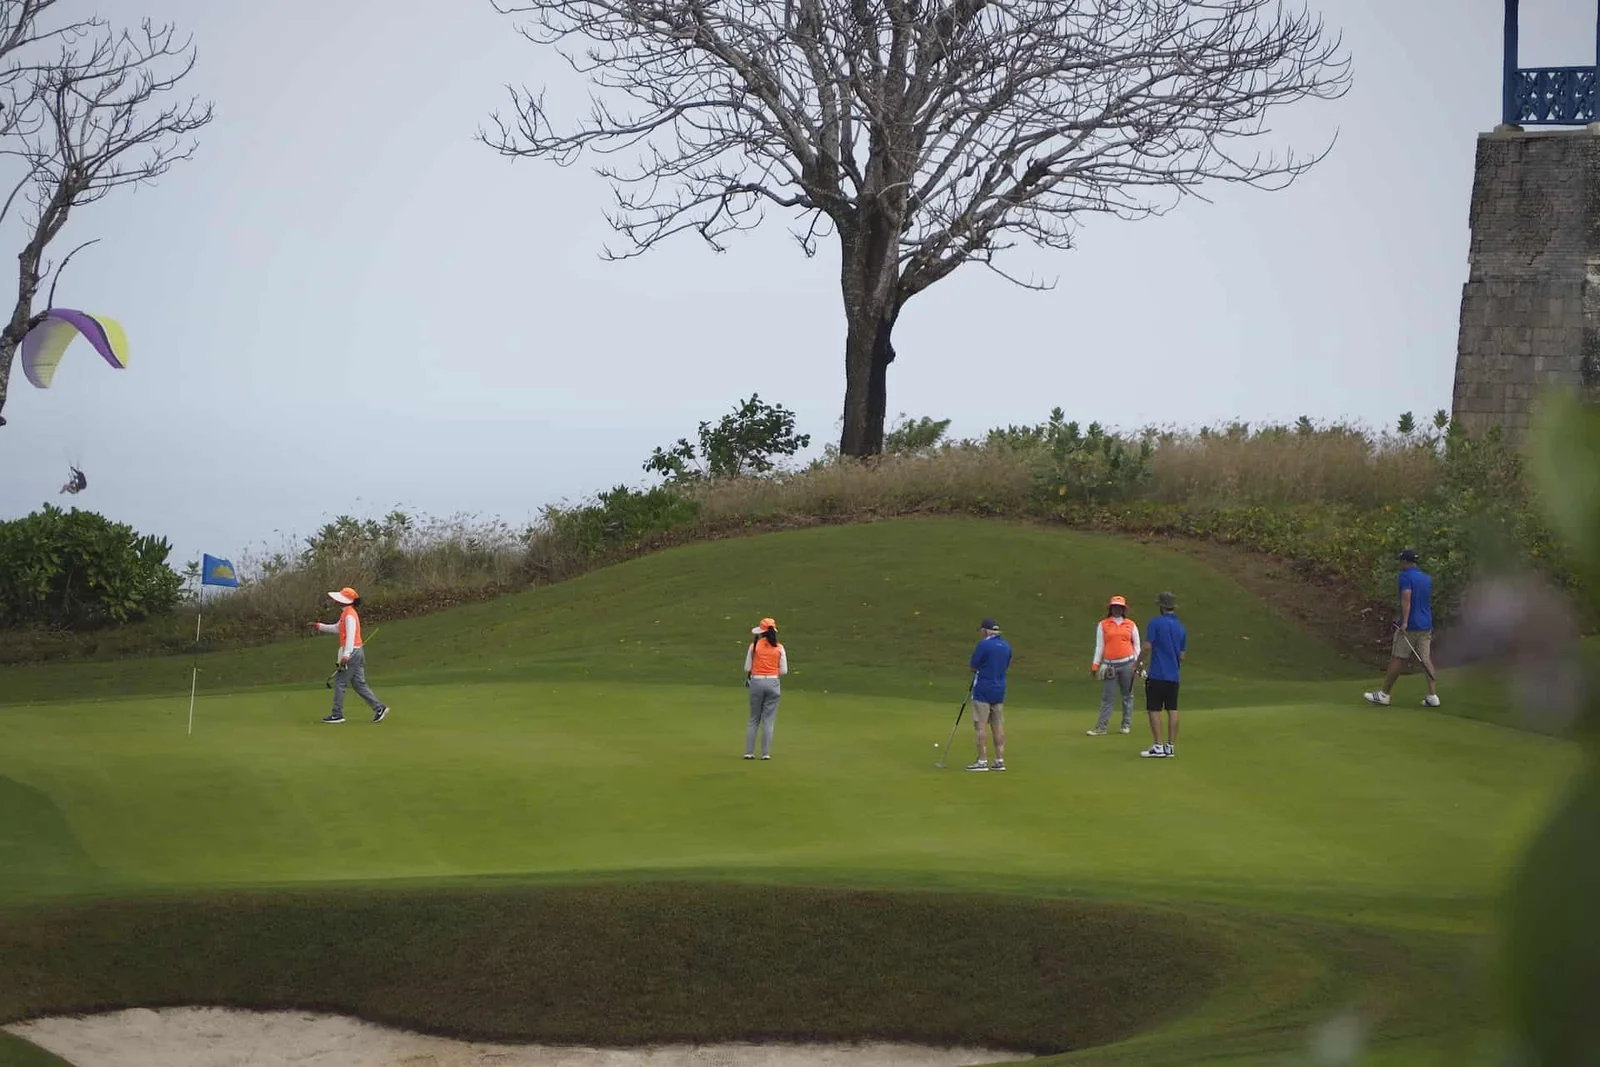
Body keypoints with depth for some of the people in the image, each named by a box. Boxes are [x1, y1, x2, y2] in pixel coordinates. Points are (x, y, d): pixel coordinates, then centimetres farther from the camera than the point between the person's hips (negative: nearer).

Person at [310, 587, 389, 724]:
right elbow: (337, 628, 32)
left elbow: (350, 636, -23)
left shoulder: (349, 615, -14)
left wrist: (346, 655, -30)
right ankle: (379, 707, 5)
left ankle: (337, 714, 1)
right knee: (359, 683, 10)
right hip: (357, 652, 10)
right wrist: (319, 626, 30)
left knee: (340, 683, -3)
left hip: (351, 652, -10)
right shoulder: (346, 613, 16)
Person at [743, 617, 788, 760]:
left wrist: (747, 678, 17)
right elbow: (784, 671, 1)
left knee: (754, 719, 10)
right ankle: (766, 753, 1)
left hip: (756, 682, 0)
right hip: (773, 682, 0)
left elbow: (747, 668, -2)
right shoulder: (779, 648, -2)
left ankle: (749, 752, 6)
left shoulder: (754, 646, -4)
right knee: (769, 720, 5)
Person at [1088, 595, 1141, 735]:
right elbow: (1099, 646, 6)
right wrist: (1095, 665, 0)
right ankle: (1101, 727, -6)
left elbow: (1136, 645, 13)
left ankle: (1127, 725, 14)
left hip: (1128, 664, 1)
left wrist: (1138, 663, 5)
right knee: (1107, 697, -4)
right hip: (1110, 665, -1)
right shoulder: (1103, 625, 7)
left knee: (1127, 695, 6)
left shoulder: (1131, 625, 9)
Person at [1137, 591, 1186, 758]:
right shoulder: (1181, 628, 9)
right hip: (1174, 676, 6)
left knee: (1154, 710, -1)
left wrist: (1139, 663, 1)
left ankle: (1158, 746, -5)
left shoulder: (1155, 623, -9)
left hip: (1157, 675, -6)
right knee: (1172, 710, 7)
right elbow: (1182, 655, 12)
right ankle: (1170, 746, 8)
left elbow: (1147, 647, -13)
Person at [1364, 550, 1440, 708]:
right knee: (1426, 660, 4)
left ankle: (1384, 695, 5)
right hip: (1426, 626, 7)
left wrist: (1404, 622, -27)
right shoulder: (1427, 578, 15)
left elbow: (1406, 599, -21)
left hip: (1410, 626, -7)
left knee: (1397, 659, -1)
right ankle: (1433, 696, -5)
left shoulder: (1406, 576, -9)